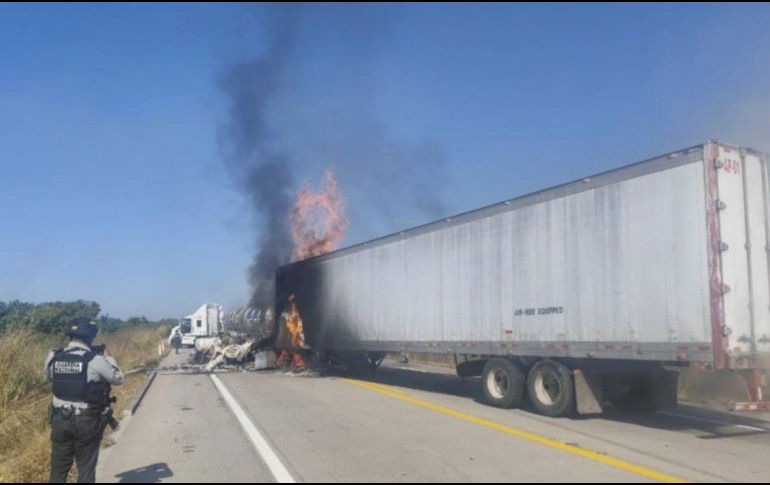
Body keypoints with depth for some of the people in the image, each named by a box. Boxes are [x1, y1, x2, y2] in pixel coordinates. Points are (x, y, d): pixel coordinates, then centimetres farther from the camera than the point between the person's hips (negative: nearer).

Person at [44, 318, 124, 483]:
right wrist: (110, 360, 14)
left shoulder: (53, 357, -2)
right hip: (87, 422, -4)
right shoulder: (95, 360, -16)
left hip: (60, 419, 4)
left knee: (59, 467, 16)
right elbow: (118, 379, -2)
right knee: (86, 469, 8)